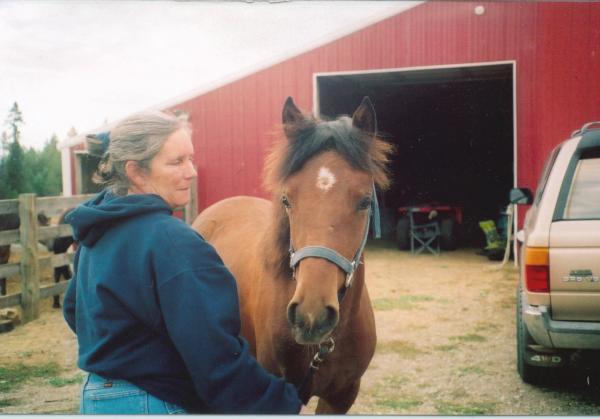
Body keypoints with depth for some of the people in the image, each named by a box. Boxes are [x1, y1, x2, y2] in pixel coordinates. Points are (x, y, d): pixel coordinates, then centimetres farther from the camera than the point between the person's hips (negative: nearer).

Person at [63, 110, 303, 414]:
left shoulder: (98, 231, 5)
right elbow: (217, 355, -27)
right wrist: (284, 403, -18)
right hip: (154, 404, -9)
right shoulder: (173, 241, -24)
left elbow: (74, 309, 21)